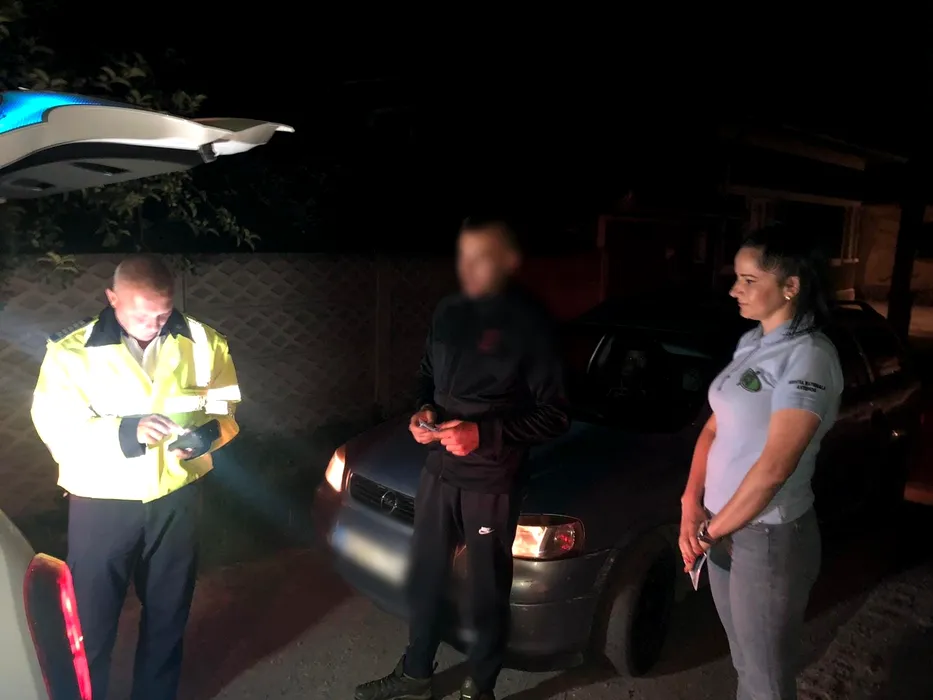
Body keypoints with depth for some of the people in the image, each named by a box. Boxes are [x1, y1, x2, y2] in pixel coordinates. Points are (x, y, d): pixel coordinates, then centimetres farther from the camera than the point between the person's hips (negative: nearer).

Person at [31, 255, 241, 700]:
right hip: (101, 503, -2)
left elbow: (226, 411, 2)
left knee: (168, 613, 20)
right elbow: (57, 430, -15)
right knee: (91, 619, 11)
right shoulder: (72, 351, -12)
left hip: (176, 499, 3)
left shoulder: (204, 343, -7)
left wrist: (205, 435, -20)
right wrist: (128, 431, -30)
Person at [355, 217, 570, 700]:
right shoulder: (447, 313, 4)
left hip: (492, 483, -5)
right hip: (438, 471, 6)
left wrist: (484, 434, -23)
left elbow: (555, 416, -13)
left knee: (487, 593, 12)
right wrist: (424, 411, -4)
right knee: (425, 577, 19)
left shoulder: (528, 323, -14)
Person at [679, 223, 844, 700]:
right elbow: (714, 428, 7)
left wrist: (710, 531, -15)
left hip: (768, 538, -7)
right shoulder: (751, 343, 6)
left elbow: (774, 468, -25)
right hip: (726, 526, 7)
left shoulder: (808, 357, -20)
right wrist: (692, 507, -5)